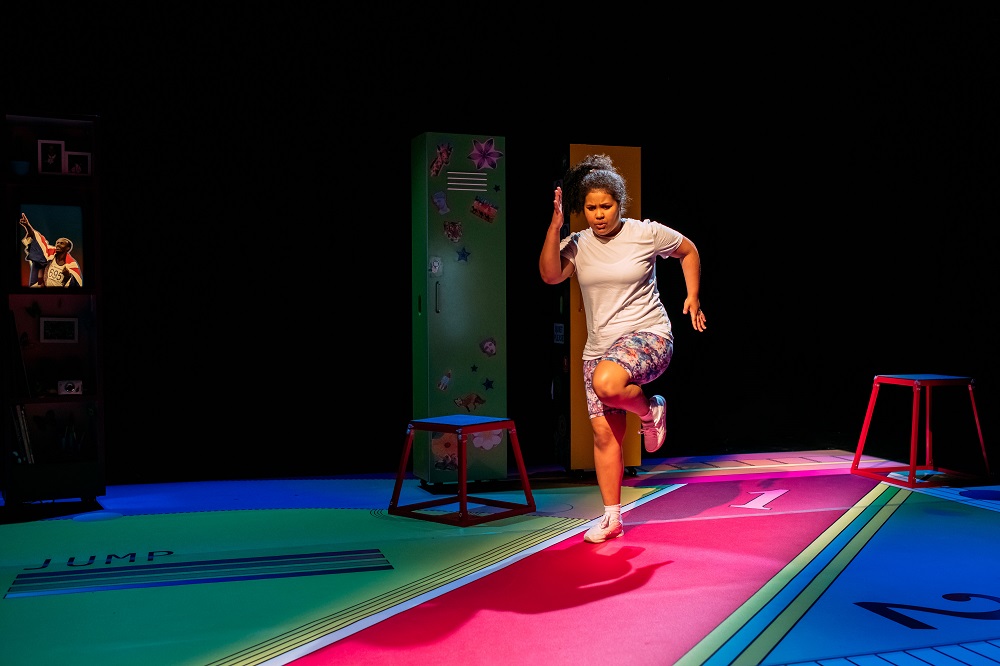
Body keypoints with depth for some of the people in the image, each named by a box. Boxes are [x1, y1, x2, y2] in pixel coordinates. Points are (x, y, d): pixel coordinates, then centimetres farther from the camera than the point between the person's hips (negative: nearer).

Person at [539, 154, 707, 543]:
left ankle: (650, 409, -1)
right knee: (603, 433, 1)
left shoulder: (647, 233, -3)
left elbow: (689, 251, 13)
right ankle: (612, 517, 14)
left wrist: (693, 297, 6)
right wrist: (555, 227, -20)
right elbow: (550, 275, -14)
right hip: (600, 347, 4)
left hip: (648, 335, -4)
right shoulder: (577, 245, 3)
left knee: (607, 383, -36)